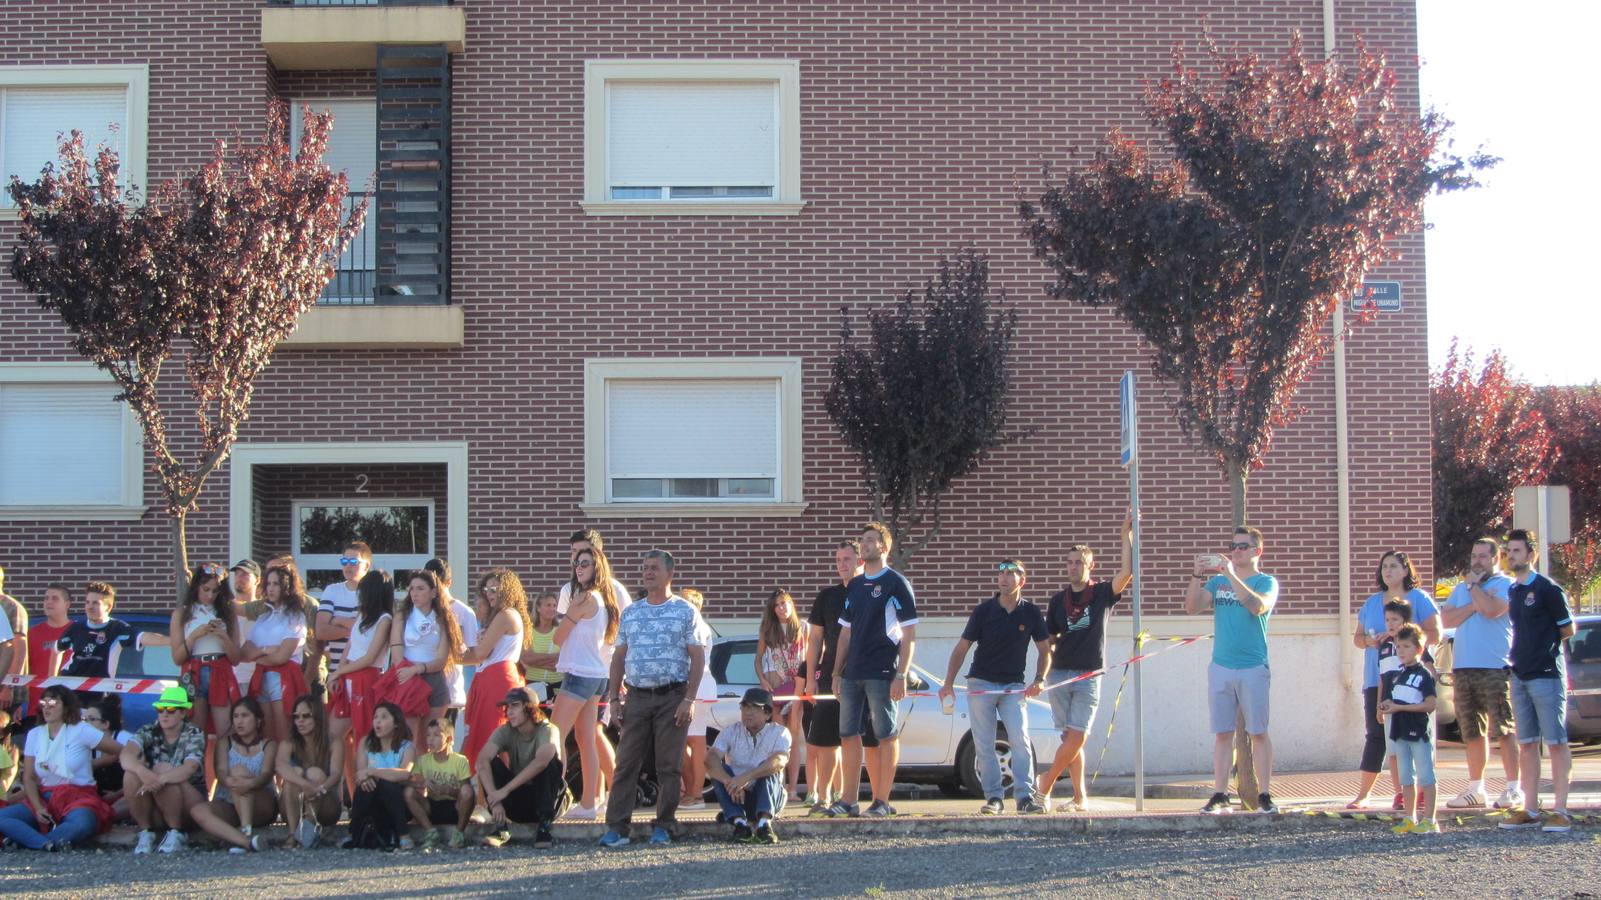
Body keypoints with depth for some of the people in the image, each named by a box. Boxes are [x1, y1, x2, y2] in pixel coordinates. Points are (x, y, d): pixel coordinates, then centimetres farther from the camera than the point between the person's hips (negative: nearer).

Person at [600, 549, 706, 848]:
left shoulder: (685, 612, 1)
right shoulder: (630, 613, 14)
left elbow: (697, 657, -3)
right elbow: (619, 657, 15)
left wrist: (689, 699, -12)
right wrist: (613, 697, 6)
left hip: (672, 697, -3)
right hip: (637, 697, 3)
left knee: (669, 765, 0)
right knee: (626, 763, -1)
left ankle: (663, 827, 8)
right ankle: (616, 828, 0)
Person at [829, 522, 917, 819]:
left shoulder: (896, 583, -3)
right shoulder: (855, 586, 16)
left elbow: (909, 634, -7)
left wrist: (901, 676, -14)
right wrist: (837, 673, 14)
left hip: (882, 673, -7)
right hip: (852, 673, 7)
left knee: (887, 735, -1)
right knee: (848, 734, 7)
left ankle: (882, 801, 2)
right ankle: (849, 800, 13)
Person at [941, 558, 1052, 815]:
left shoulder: (1031, 613, 1)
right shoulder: (983, 611, -2)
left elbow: (1045, 651, 8)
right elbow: (961, 648, 2)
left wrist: (1039, 680, -8)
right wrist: (948, 683, -6)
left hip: (1013, 686, 0)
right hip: (981, 684, 0)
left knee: (1020, 739, -13)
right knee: (984, 745, -1)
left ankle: (1025, 796, -14)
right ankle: (993, 797, 4)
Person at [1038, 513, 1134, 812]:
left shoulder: (1103, 594, 2)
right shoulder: (1057, 600, 11)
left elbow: (1127, 573, -15)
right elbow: (1050, 639, 15)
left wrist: (1127, 534, -18)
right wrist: (1044, 671, 1)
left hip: (1089, 675, -2)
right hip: (1060, 674, 2)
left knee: (1076, 737, -10)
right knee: (1072, 738, 1)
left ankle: (1045, 786, 2)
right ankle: (1080, 796, 7)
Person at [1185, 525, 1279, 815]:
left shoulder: (1266, 582, 2)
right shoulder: (1218, 581, 13)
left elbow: (1258, 606, -19)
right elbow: (1192, 607, 2)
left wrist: (1231, 575, -23)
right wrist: (1198, 576, -13)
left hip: (1253, 668, -3)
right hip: (1221, 667, 3)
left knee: (1258, 733, 0)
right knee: (1222, 733, 3)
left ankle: (1265, 796, 4)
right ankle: (1219, 796, 4)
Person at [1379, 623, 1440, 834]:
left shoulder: (1424, 674, -10)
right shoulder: (1395, 673, 10)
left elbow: (1430, 705, -17)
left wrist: (1399, 707, -19)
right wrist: (1386, 706, 2)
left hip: (1419, 732, -7)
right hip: (1400, 732, 7)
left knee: (1425, 776, -2)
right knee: (1406, 777, 12)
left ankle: (1429, 820, 1)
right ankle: (1410, 819, 18)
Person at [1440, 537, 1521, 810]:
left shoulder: (1505, 585, 1)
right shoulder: (1461, 588, 19)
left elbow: (1492, 609, -18)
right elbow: (1446, 619, 6)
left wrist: (1474, 585, -3)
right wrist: (1474, 605, -7)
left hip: (1495, 668, -6)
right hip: (1463, 668, 6)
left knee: (1503, 730, -8)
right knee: (1473, 733, 9)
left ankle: (1514, 788, -5)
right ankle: (1475, 789, 15)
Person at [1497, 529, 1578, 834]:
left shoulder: (1547, 589, -8)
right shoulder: (1512, 591, 13)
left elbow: (1567, 630, -4)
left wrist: (1546, 645, 6)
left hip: (1547, 674, -7)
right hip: (1520, 676, 7)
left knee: (1556, 742, -4)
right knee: (1527, 744, 9)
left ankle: (1560, 811, -3)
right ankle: (1530, 809, 12)